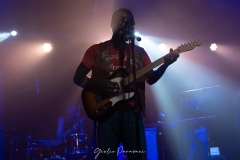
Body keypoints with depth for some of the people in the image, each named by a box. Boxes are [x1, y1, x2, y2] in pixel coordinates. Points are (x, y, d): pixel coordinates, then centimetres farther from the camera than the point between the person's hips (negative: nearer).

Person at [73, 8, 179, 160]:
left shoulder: (139, 52, 16)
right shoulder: (97, 49, 10)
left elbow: (151, 79, 9)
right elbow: (78, 78, 6)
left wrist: (165, 64, -9)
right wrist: (99, 84, -13)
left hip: (133, 112, 2)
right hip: (106, 112, -2)